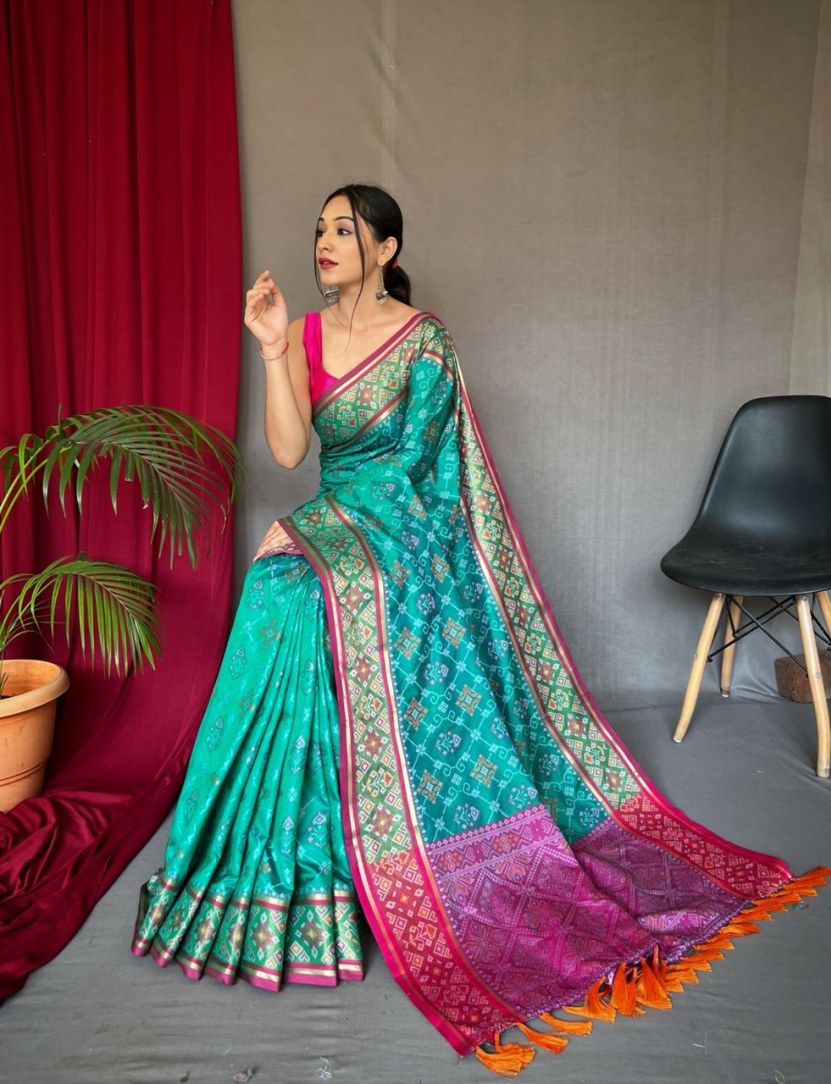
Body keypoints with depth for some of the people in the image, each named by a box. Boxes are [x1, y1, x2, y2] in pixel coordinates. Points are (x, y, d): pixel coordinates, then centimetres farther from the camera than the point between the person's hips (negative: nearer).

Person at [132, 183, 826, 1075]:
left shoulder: (424, 341, -6)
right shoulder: (306, 333, 8)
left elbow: (404, 472, -9)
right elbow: (287, 449, -5)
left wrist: (304, 527, -11)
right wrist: (271, 347, -13)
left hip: (401, 541, -5)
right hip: (332, 534, 5)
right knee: (290, 619, -16)